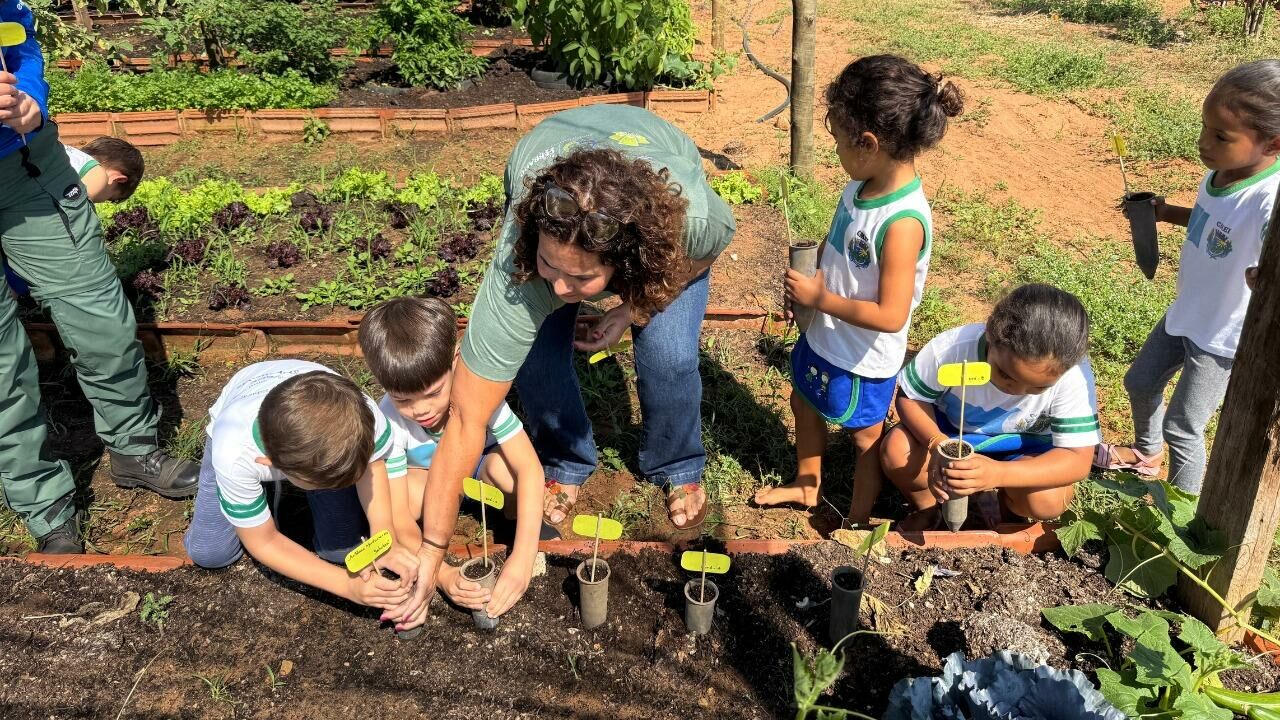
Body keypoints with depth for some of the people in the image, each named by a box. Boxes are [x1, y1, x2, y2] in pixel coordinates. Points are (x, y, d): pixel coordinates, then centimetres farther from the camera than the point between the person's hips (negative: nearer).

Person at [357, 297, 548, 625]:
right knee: (402, 495, -34)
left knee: (506, 467, -36)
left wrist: (522, 557, -49)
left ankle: (519, 517, -3)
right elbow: (398, 516, -30)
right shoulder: (388, 420, -31)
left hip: (482, 460, 0)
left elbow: (529, 466, -39)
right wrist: (443, 574, -46)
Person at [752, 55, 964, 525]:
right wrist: (808, 281, -8)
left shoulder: (903, 222, -34)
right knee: (804, 403, 28)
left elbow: (889, 315, -32)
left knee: (865, 435, 17)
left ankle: (858, 519, 42)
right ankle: (806, 485, 54)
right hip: (824, 335, 8)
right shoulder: (861, 185, -9)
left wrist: (819, 298, -23)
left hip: (864, 358, -8)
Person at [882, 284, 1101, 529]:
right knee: (897, 450, -27)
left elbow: (1078, 460, -31)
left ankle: (1005, 506, 8)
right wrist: (937, 444, -38)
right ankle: (927, 509, 7)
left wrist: (998, 473, -48)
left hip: (1021, 445, 0)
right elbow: (911, 397, -16)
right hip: (949, 430, 1)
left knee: (1047, 500, -30)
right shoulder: (953, 347, -32)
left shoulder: (1073, 376, -32)